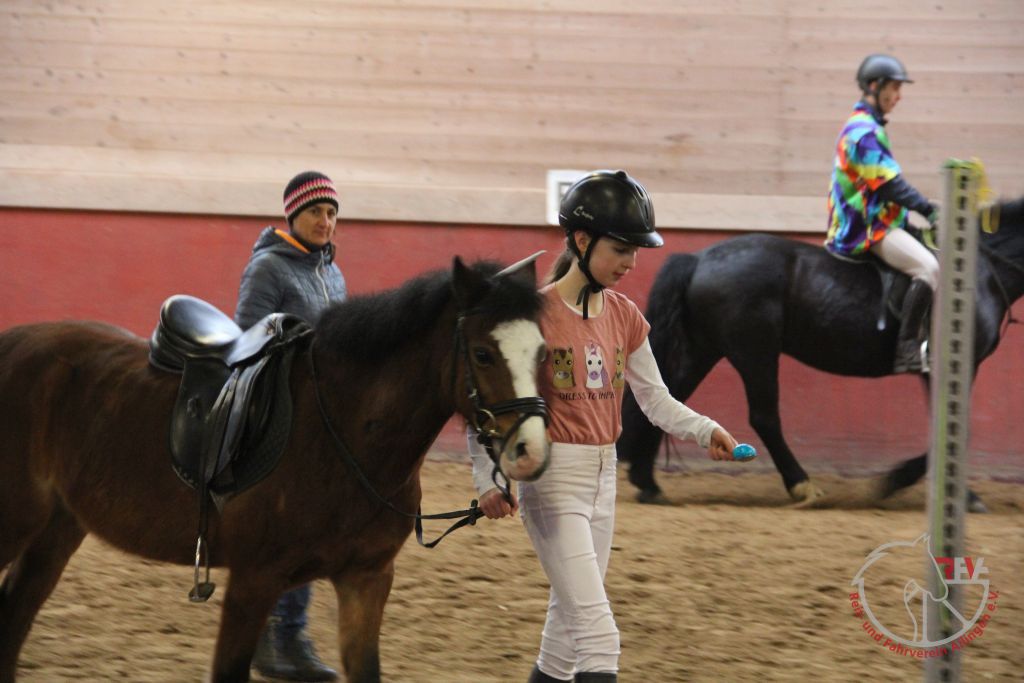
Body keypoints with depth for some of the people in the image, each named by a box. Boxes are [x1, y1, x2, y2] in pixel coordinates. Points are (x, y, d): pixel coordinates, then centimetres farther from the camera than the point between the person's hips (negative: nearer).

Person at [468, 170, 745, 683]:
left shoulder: (624, 317, 7)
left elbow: (655, 399, 8)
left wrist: (705, 431, -10)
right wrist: (489, 481, -21)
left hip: (604, 474, 7)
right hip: (551, 474, -7)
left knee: (569, 620, 17)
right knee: (597, 633, -16)